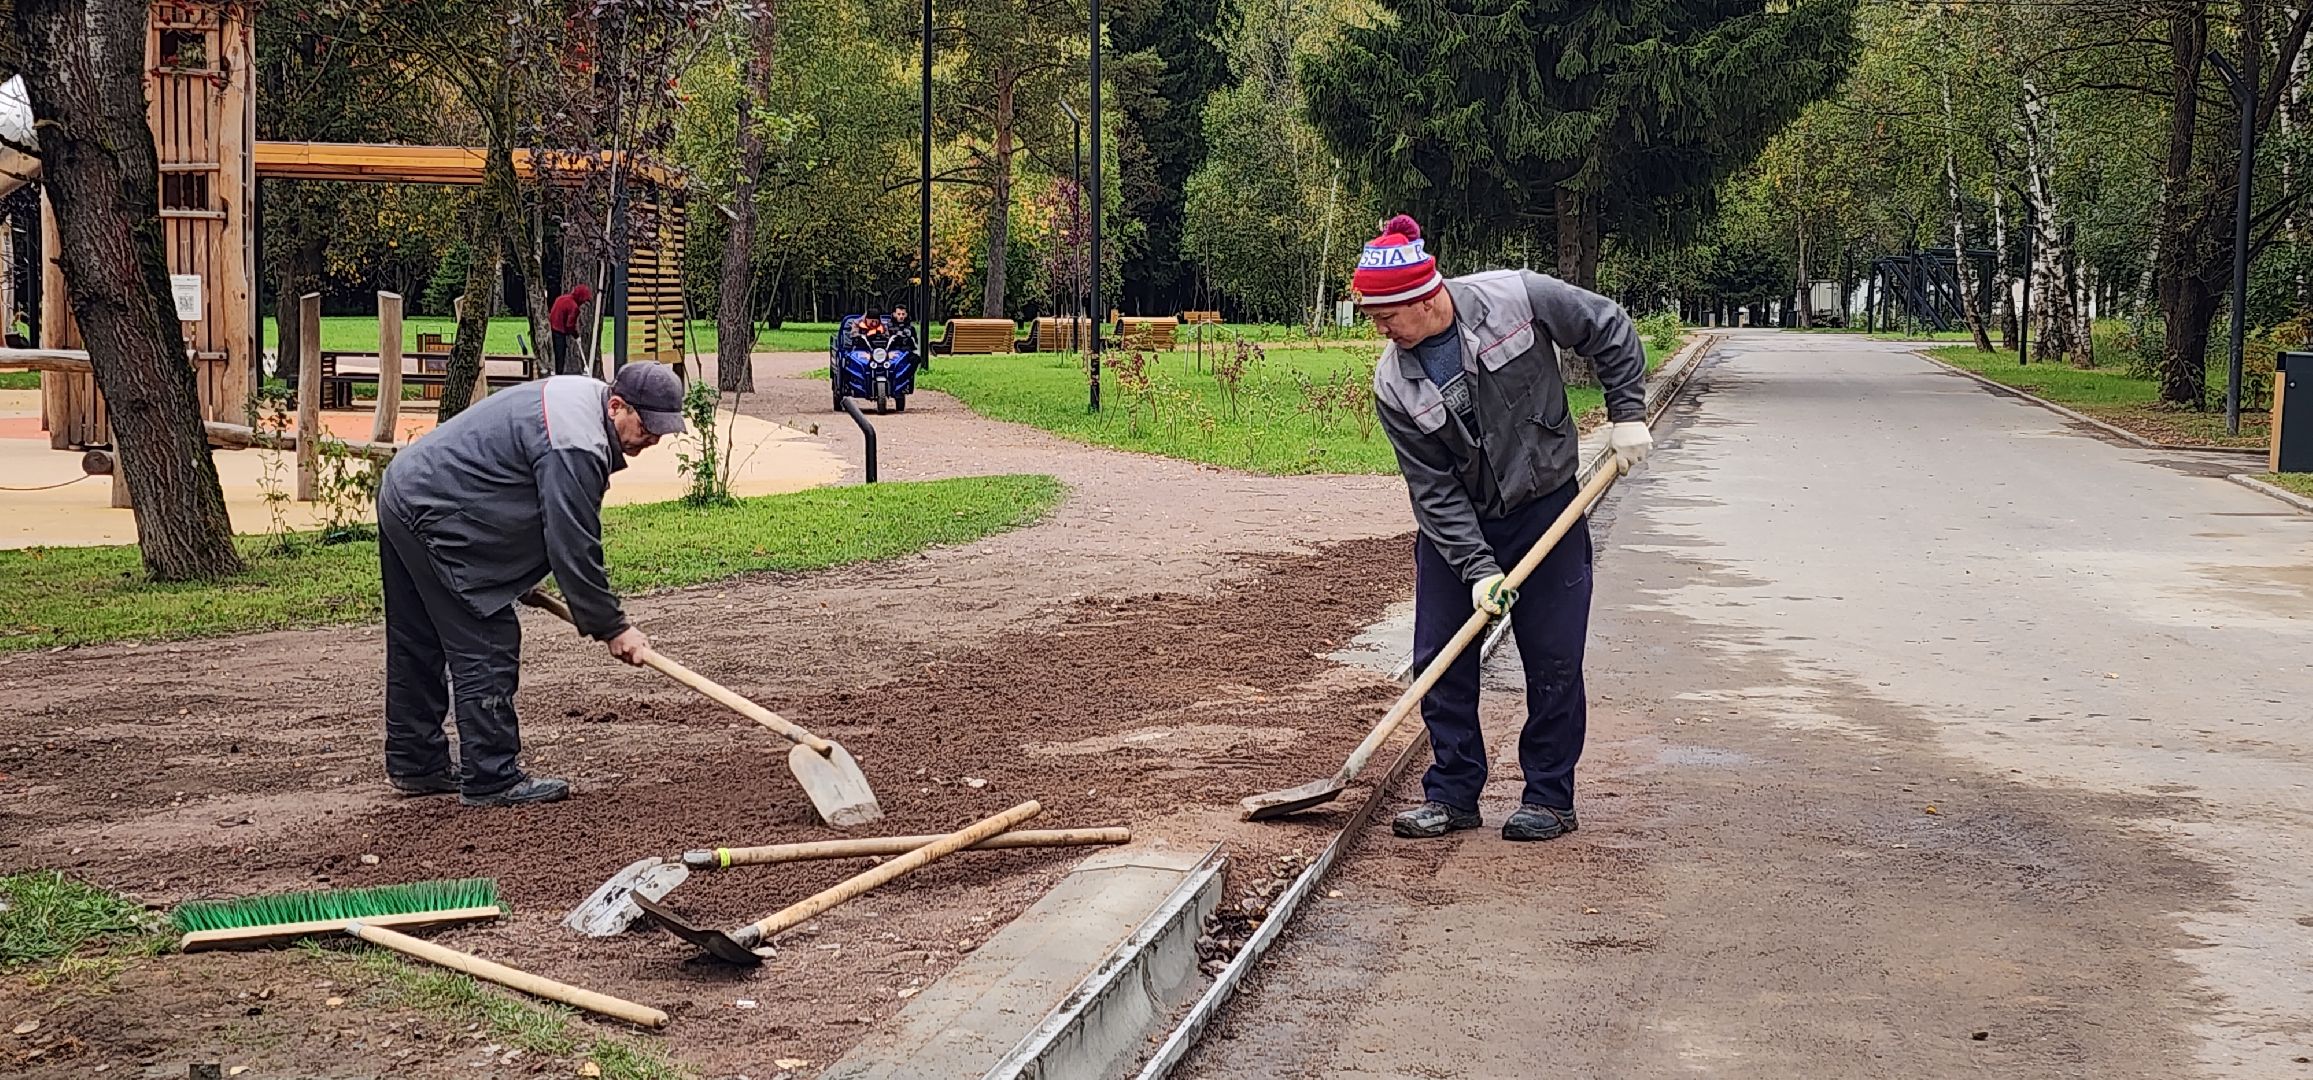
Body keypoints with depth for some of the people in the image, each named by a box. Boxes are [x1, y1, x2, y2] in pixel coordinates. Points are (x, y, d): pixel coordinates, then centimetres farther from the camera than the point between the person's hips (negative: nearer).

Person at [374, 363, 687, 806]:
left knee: (419, 647, 18)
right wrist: (611, 627, -12)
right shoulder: (575, 449, -24)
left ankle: (416, 765, 28)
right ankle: (491, 779, -4)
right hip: (435, 517, -11)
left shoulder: (578, 395, 9)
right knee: (487, 650, -8)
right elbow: (573, 550, -22)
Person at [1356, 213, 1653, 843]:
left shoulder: (1515, 298, -19)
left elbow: (1610, 330, -5)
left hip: (1546, 508, -2)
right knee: (1440, 660, 0)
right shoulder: (1394, 385, -15)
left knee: (1553, 659, 1)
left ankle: (1550, 798, 13)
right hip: (1454, 526, 2)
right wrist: (1478, 568, -20)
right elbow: (1433, 489, -13)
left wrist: (1627, 414, -9)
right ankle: (1453, 795, 13)